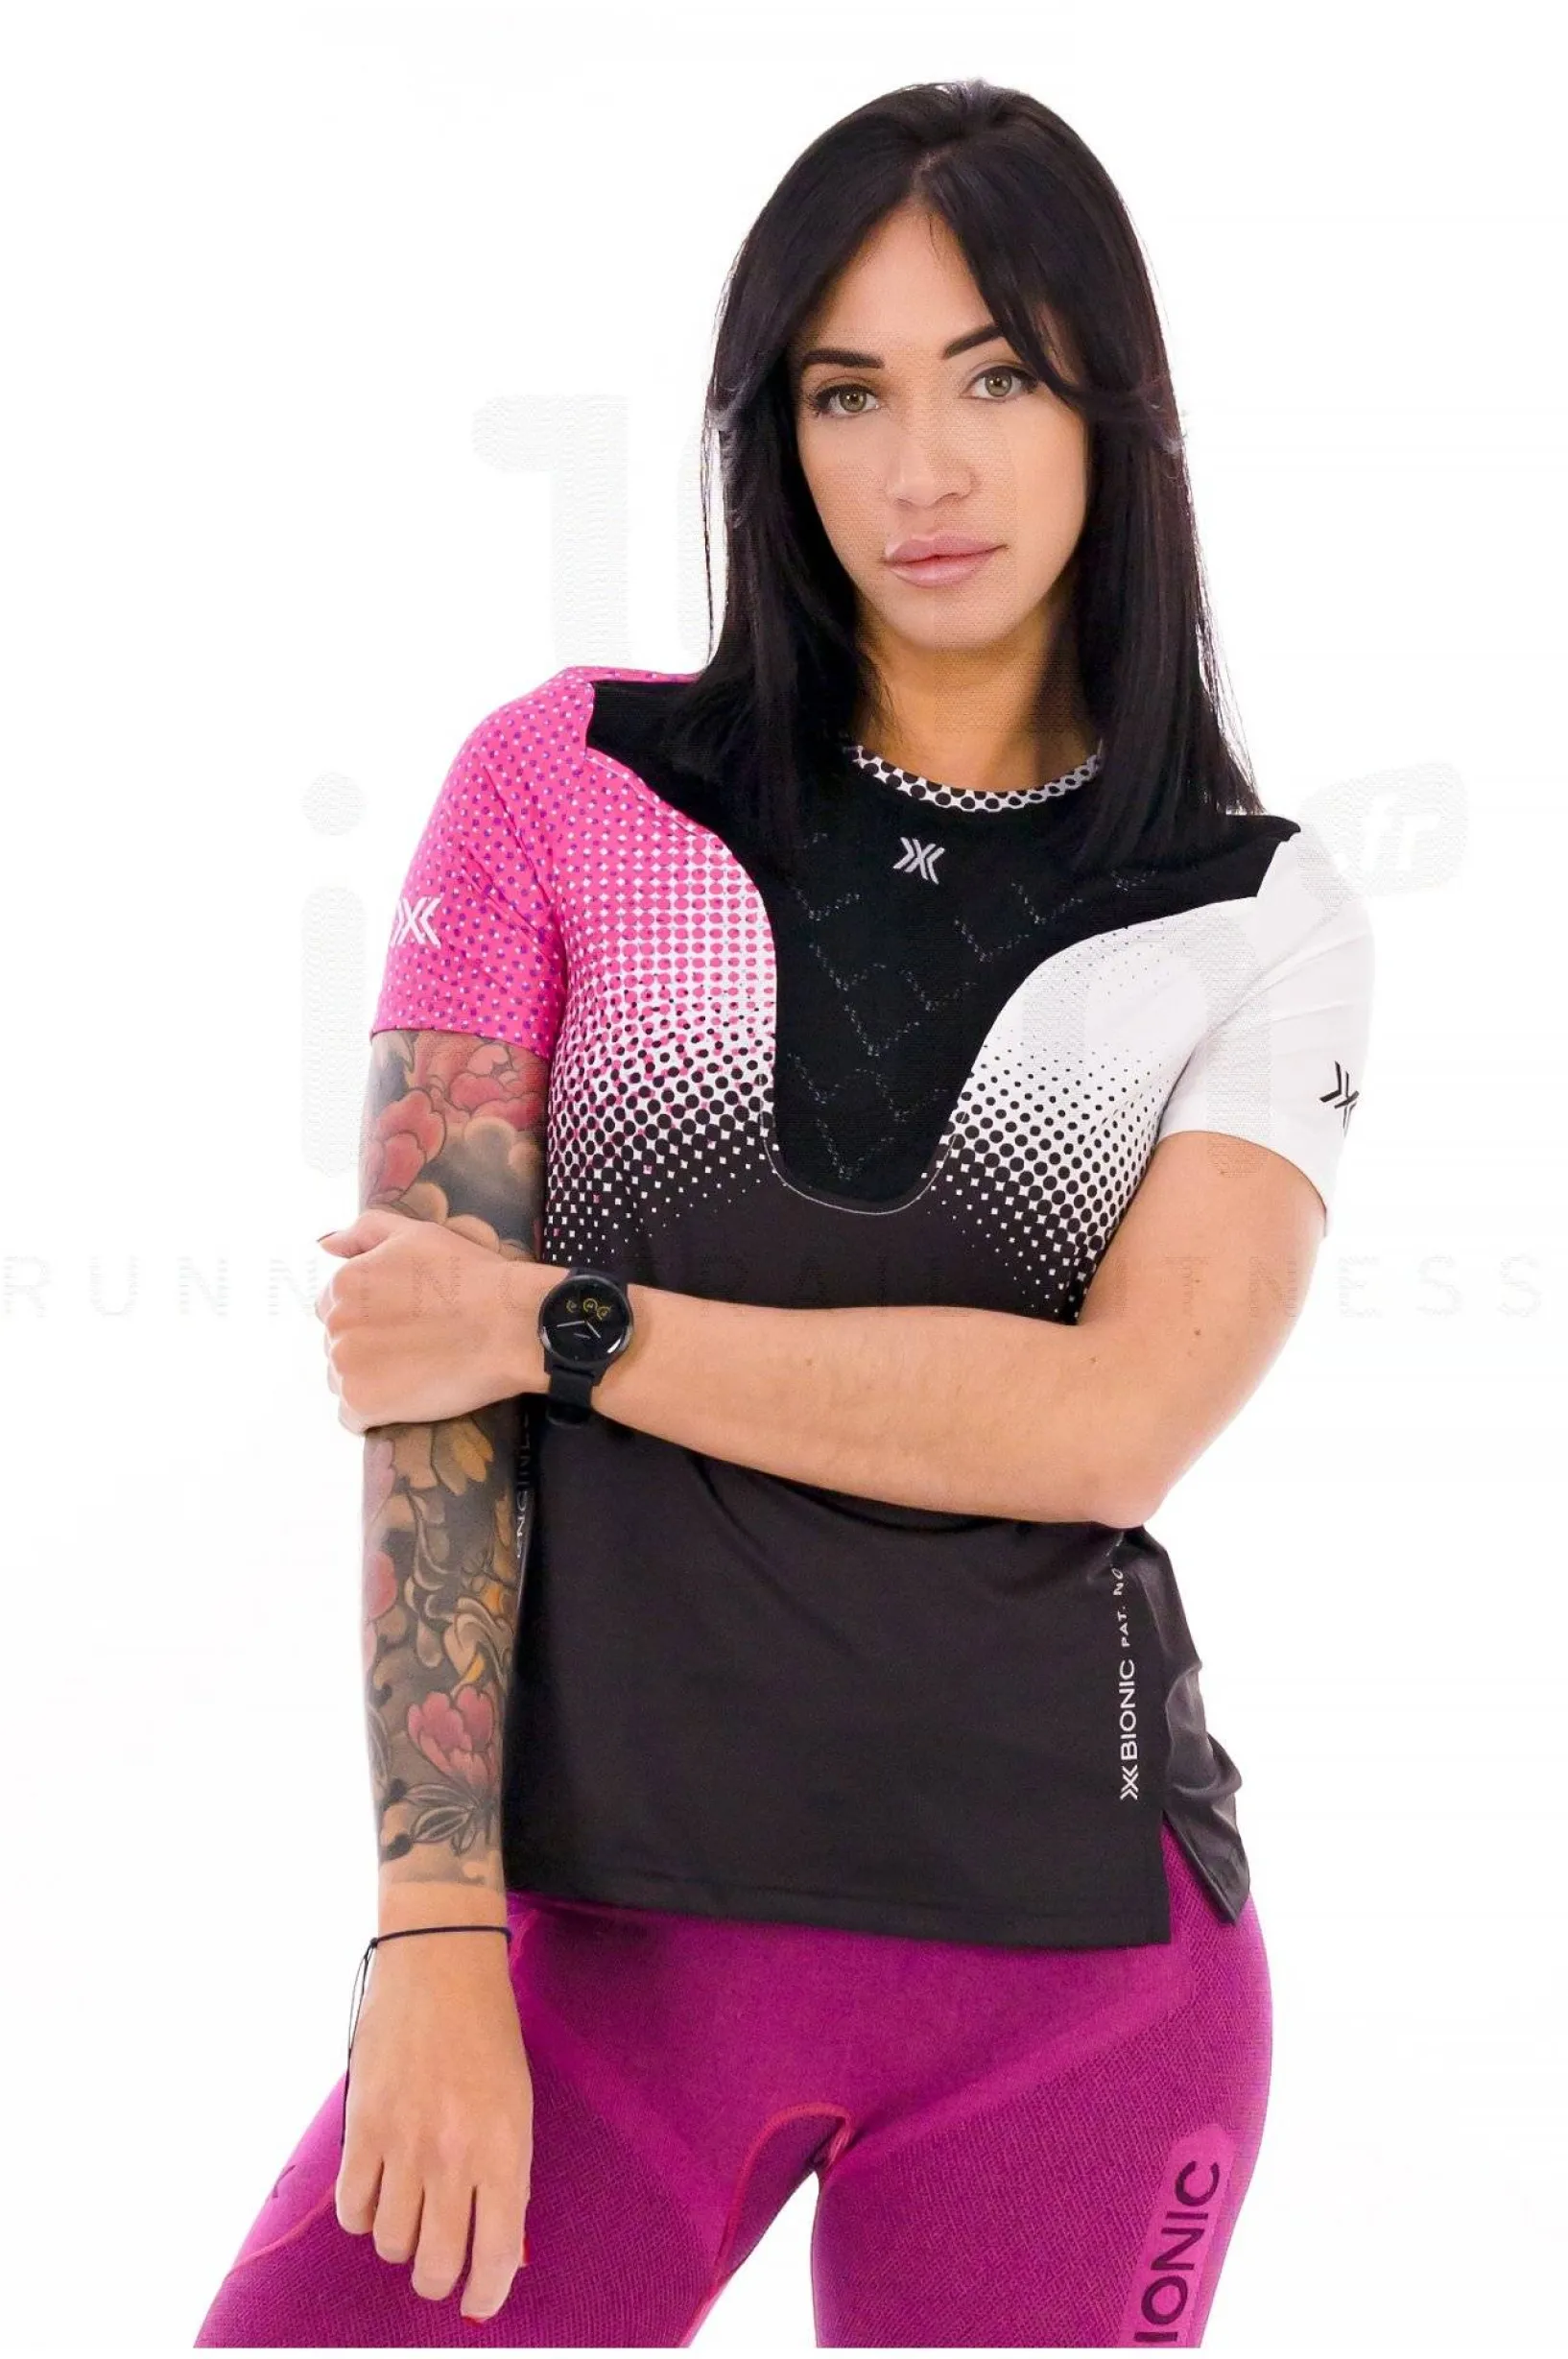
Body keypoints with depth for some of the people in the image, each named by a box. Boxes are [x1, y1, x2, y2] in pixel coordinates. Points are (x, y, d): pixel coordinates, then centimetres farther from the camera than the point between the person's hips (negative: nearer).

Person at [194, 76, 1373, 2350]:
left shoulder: (1263, 919, 3)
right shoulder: (562, 784, 2)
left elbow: (1117, 1420, -10)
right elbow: (423, 1388, -4)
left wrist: (566, 1328, -10)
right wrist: (434, 1933, -12)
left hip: (1081, 1966, 0)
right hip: (609, 1925, 0)